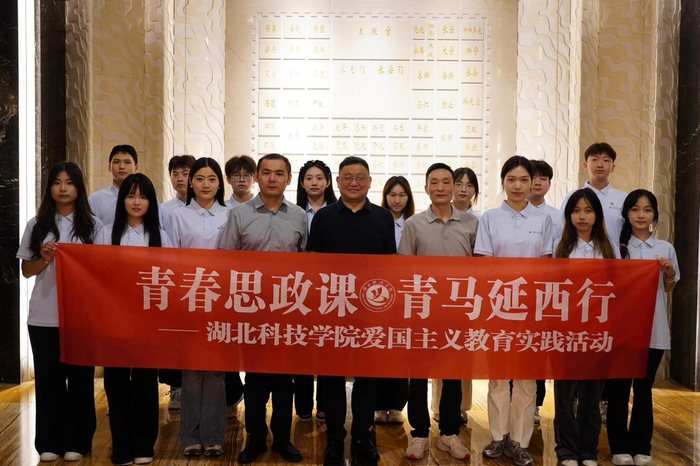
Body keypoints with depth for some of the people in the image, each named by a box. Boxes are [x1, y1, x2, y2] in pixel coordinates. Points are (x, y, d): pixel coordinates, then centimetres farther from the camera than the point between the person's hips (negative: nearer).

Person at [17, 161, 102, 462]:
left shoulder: (93, 225, 2)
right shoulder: (37, 225, 6)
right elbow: (26, 271, 9)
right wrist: (44, 260, -10)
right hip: (44, 316, 1)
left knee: (80, 378, 6)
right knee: (48, 378, 8)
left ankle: (76, 441, 19)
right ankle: (49, 442, 21)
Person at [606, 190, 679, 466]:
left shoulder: (665, 248, 6)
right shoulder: (617, 246, 0)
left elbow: (669, 289, 13)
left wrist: (669, 274, -5)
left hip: (653, 328, 2)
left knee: (644, 389, 10)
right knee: (619, 388, 4)